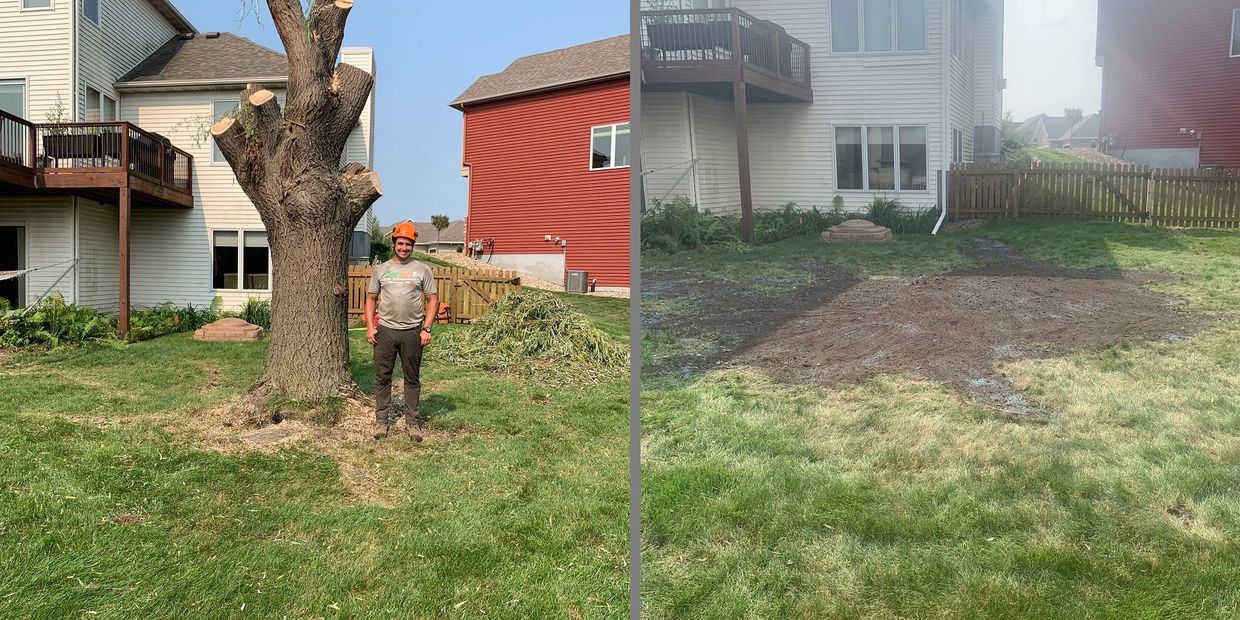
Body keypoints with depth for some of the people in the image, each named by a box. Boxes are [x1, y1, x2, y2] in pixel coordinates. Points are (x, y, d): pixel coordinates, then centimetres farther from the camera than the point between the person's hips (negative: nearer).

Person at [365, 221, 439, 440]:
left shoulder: (422, 270, 2)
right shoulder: (381, 269, 7)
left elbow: (433, 300, 2)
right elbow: (371, 299, 10)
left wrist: (426, 328, -6)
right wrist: (370, 327, 1)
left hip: (412, 332, -1)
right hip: (385, 331, 1)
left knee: (412, 379, 7)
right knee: (382, 378, 7)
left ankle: (413, 423, 15)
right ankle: (381, 421, 18)